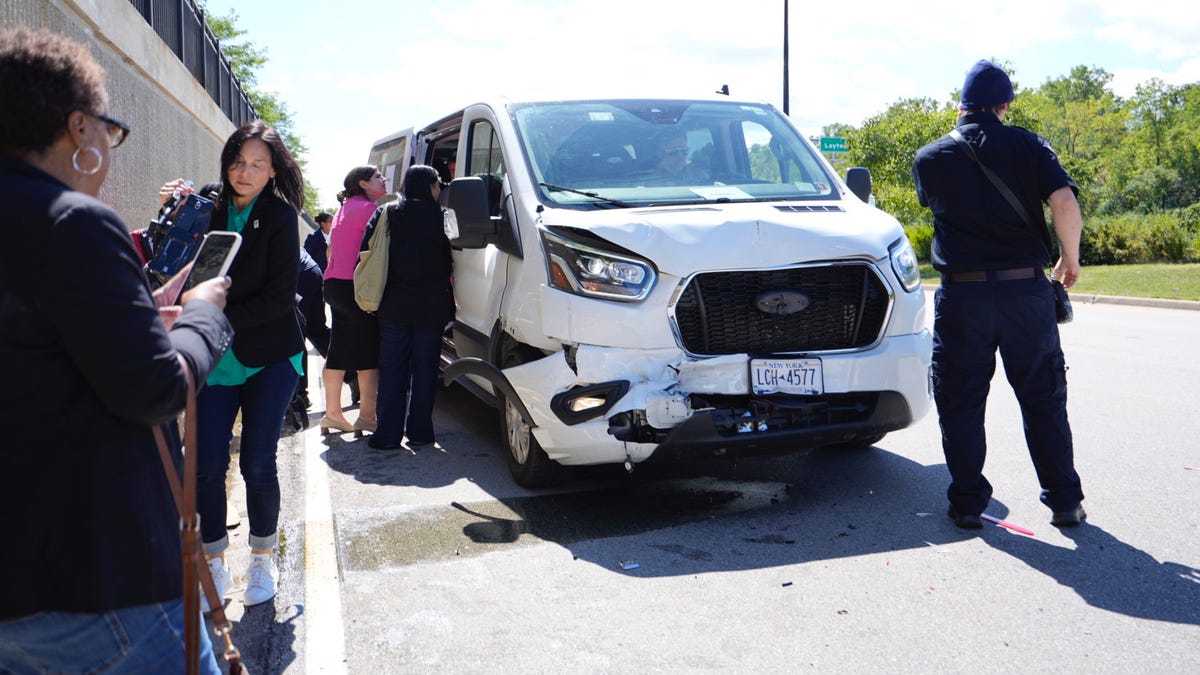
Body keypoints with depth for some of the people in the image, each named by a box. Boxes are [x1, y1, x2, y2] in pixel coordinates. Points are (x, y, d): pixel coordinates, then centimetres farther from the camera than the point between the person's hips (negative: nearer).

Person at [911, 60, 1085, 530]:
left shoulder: (930, 158, 4)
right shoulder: (1027, 147, 0)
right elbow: (1065, 203, -11)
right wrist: (1070, 260, 2)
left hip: (962, 294, 0)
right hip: (1026, 291, 1)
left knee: (961, 404, 10)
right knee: (1043, 401, 12)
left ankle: (967, 503, 12)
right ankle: (1064, 502, 17)